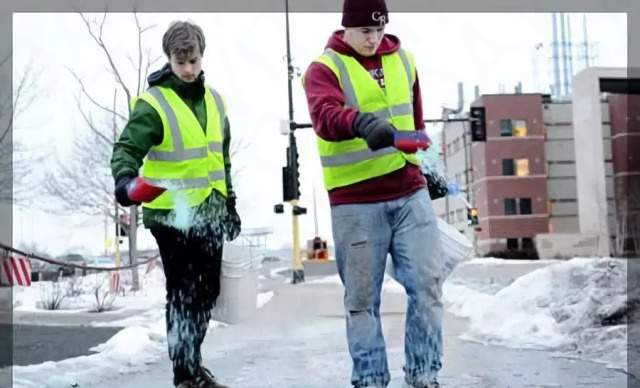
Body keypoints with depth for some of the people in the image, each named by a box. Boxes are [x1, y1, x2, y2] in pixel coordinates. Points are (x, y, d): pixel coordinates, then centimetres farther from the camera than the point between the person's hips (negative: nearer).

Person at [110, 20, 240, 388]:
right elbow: (128, 148, -20)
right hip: (172, 215, -6)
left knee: (207, 291, 14)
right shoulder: (153, 103, -11)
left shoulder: (214, 99, 10)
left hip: (210, 213, 7)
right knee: (183, 294, -1)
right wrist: (126, 179, -40)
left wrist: (230, 203, 19)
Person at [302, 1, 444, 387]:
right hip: (355, 203, -4)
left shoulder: (403, 60, 12)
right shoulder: (325, 68, -5)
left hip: (410, 194, 4)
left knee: (428, 284, 4)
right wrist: (361, 123, -46)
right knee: (362, 298, 5)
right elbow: (325, 116, -27)